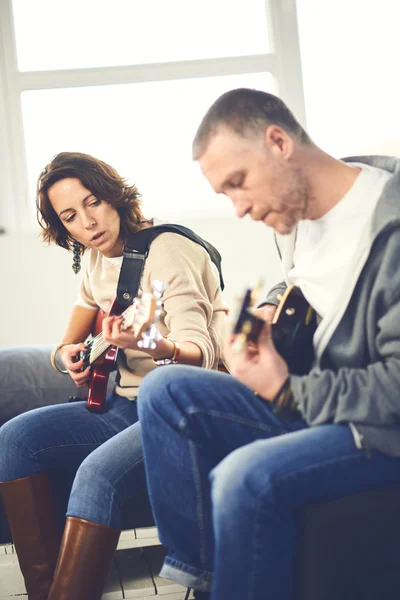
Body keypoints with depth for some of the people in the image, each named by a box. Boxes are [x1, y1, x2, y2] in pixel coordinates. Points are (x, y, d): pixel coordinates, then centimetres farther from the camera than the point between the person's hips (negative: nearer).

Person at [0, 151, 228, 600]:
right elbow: (68, 345, 24)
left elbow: (200, 353, -22)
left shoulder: (166, 251, -12)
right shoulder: (97, 264, 11)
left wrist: (156, 346, -44)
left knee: (98, 473, -34)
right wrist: (68, 356, -1)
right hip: (126, 405, 8)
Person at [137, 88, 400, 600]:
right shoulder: (299, 212, 3)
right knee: (164, 392, -3)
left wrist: (286, 392, -19)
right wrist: (265, 316, 2)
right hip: (314, 402, 9)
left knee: (247, 477, -32)